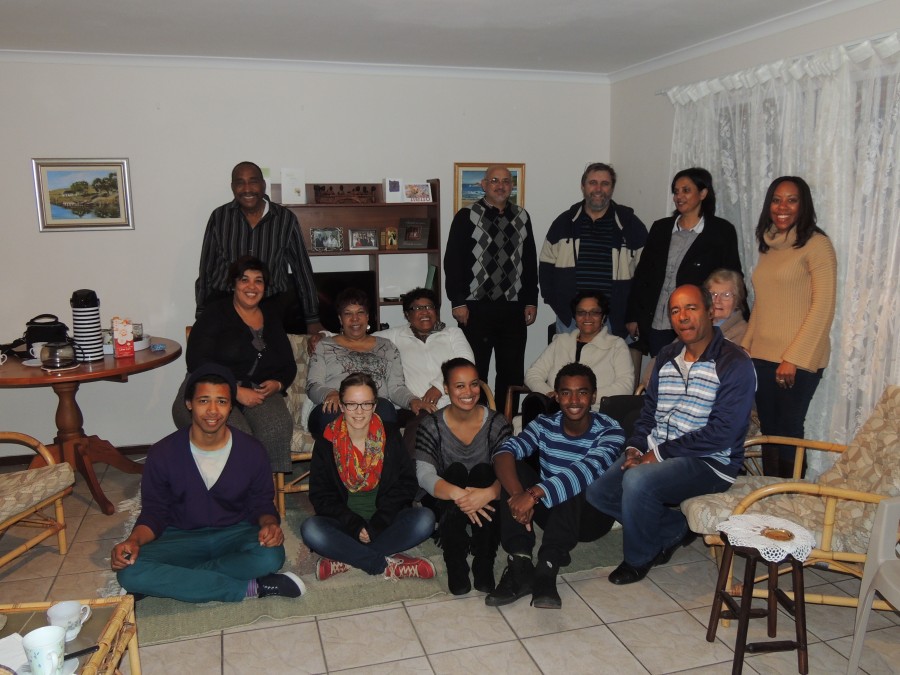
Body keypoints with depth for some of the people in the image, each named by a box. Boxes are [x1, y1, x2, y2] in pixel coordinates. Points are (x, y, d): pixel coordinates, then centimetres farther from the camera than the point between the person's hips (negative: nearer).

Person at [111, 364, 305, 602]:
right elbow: (154, 512, 0)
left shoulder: (252, 451, -7)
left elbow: (262, 503, 3)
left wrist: (269, 524, -20)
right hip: (182, 538, 1)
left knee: (271, 556, -33)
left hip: (236, 534, -1)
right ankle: (248, 588, -24)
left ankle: (178, 580, -16)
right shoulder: (163, 454, -8)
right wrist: (134, 540, -22)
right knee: (130, 571, -30)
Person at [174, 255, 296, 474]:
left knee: (277, 429, -31)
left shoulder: (271, 317, 17)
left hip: (259, 392, 4)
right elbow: (197, 362, -8)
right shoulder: (215, 314, 3)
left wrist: (277, 384, -5)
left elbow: (289, 365, 19)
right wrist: (236, 391, -17)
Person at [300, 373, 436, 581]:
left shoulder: (391, 436, -1)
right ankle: (389, 565, -25)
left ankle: (345, 560, -25)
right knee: (310, 529, -30)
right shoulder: (326, 443, -3)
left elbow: (406, 486, -3)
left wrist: (375, 526, -15)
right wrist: (356, 526, -18)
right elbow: (321, 496, -4)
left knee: (425, 519, -26)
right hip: (345, 524, 0)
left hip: (386, 522, 1)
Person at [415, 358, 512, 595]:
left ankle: (484, 563, -23)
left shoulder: (496, 423, -8)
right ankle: (455, 564, -25)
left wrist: (489, 493, -44)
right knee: (456, 471, -30)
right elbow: (424, 475, -23)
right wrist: (458, 494, -43)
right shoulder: (432, 425, -9)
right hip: (445, 505, 0)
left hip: (484, 505, 1)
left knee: (483, 470, -29)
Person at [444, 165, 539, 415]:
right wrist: (458, 302, -10)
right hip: (476, 308, -4)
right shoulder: (466, 217, -1)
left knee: (512, 372, 8)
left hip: (514, 308, 4)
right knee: (475, 372, 2)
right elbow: (452, 262, -4)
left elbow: (530, 262, 15)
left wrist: (531, 301, 9)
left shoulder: (522, 217, 12)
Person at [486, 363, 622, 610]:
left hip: (590, 515, -3)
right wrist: (518, 494, -45)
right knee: (513, 467, -21)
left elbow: (587, 470, -36)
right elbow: (504, 451, -23)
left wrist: (533, 494, -50)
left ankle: (547, 569, -35)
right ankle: (519, 565, -30)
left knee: (575, 484, -34)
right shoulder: (545, 425, -6)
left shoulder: (609, 432, -16)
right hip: (551, 513, 4)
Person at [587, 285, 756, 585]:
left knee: (637, 481, -31)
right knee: (598, 492, -4)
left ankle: (638, 559, -3)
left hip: (709, 462, -8)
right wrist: (636, 447, -4)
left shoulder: (735, 364, -14)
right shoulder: (667, 356, 10)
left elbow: (722, 432, -20)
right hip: (656, 453, 8)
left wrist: (661, 453, -19)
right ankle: (676, 529, 12)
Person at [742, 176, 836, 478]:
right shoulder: (769, 245, 13)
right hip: (762, 356, 6)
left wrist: (793, 358, -16)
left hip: (797, 361, -6)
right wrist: (745, 347, 12)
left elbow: (824, 307, -12)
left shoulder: (817, 244, -7)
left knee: (788, 432, 1)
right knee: (768, 431, 11)